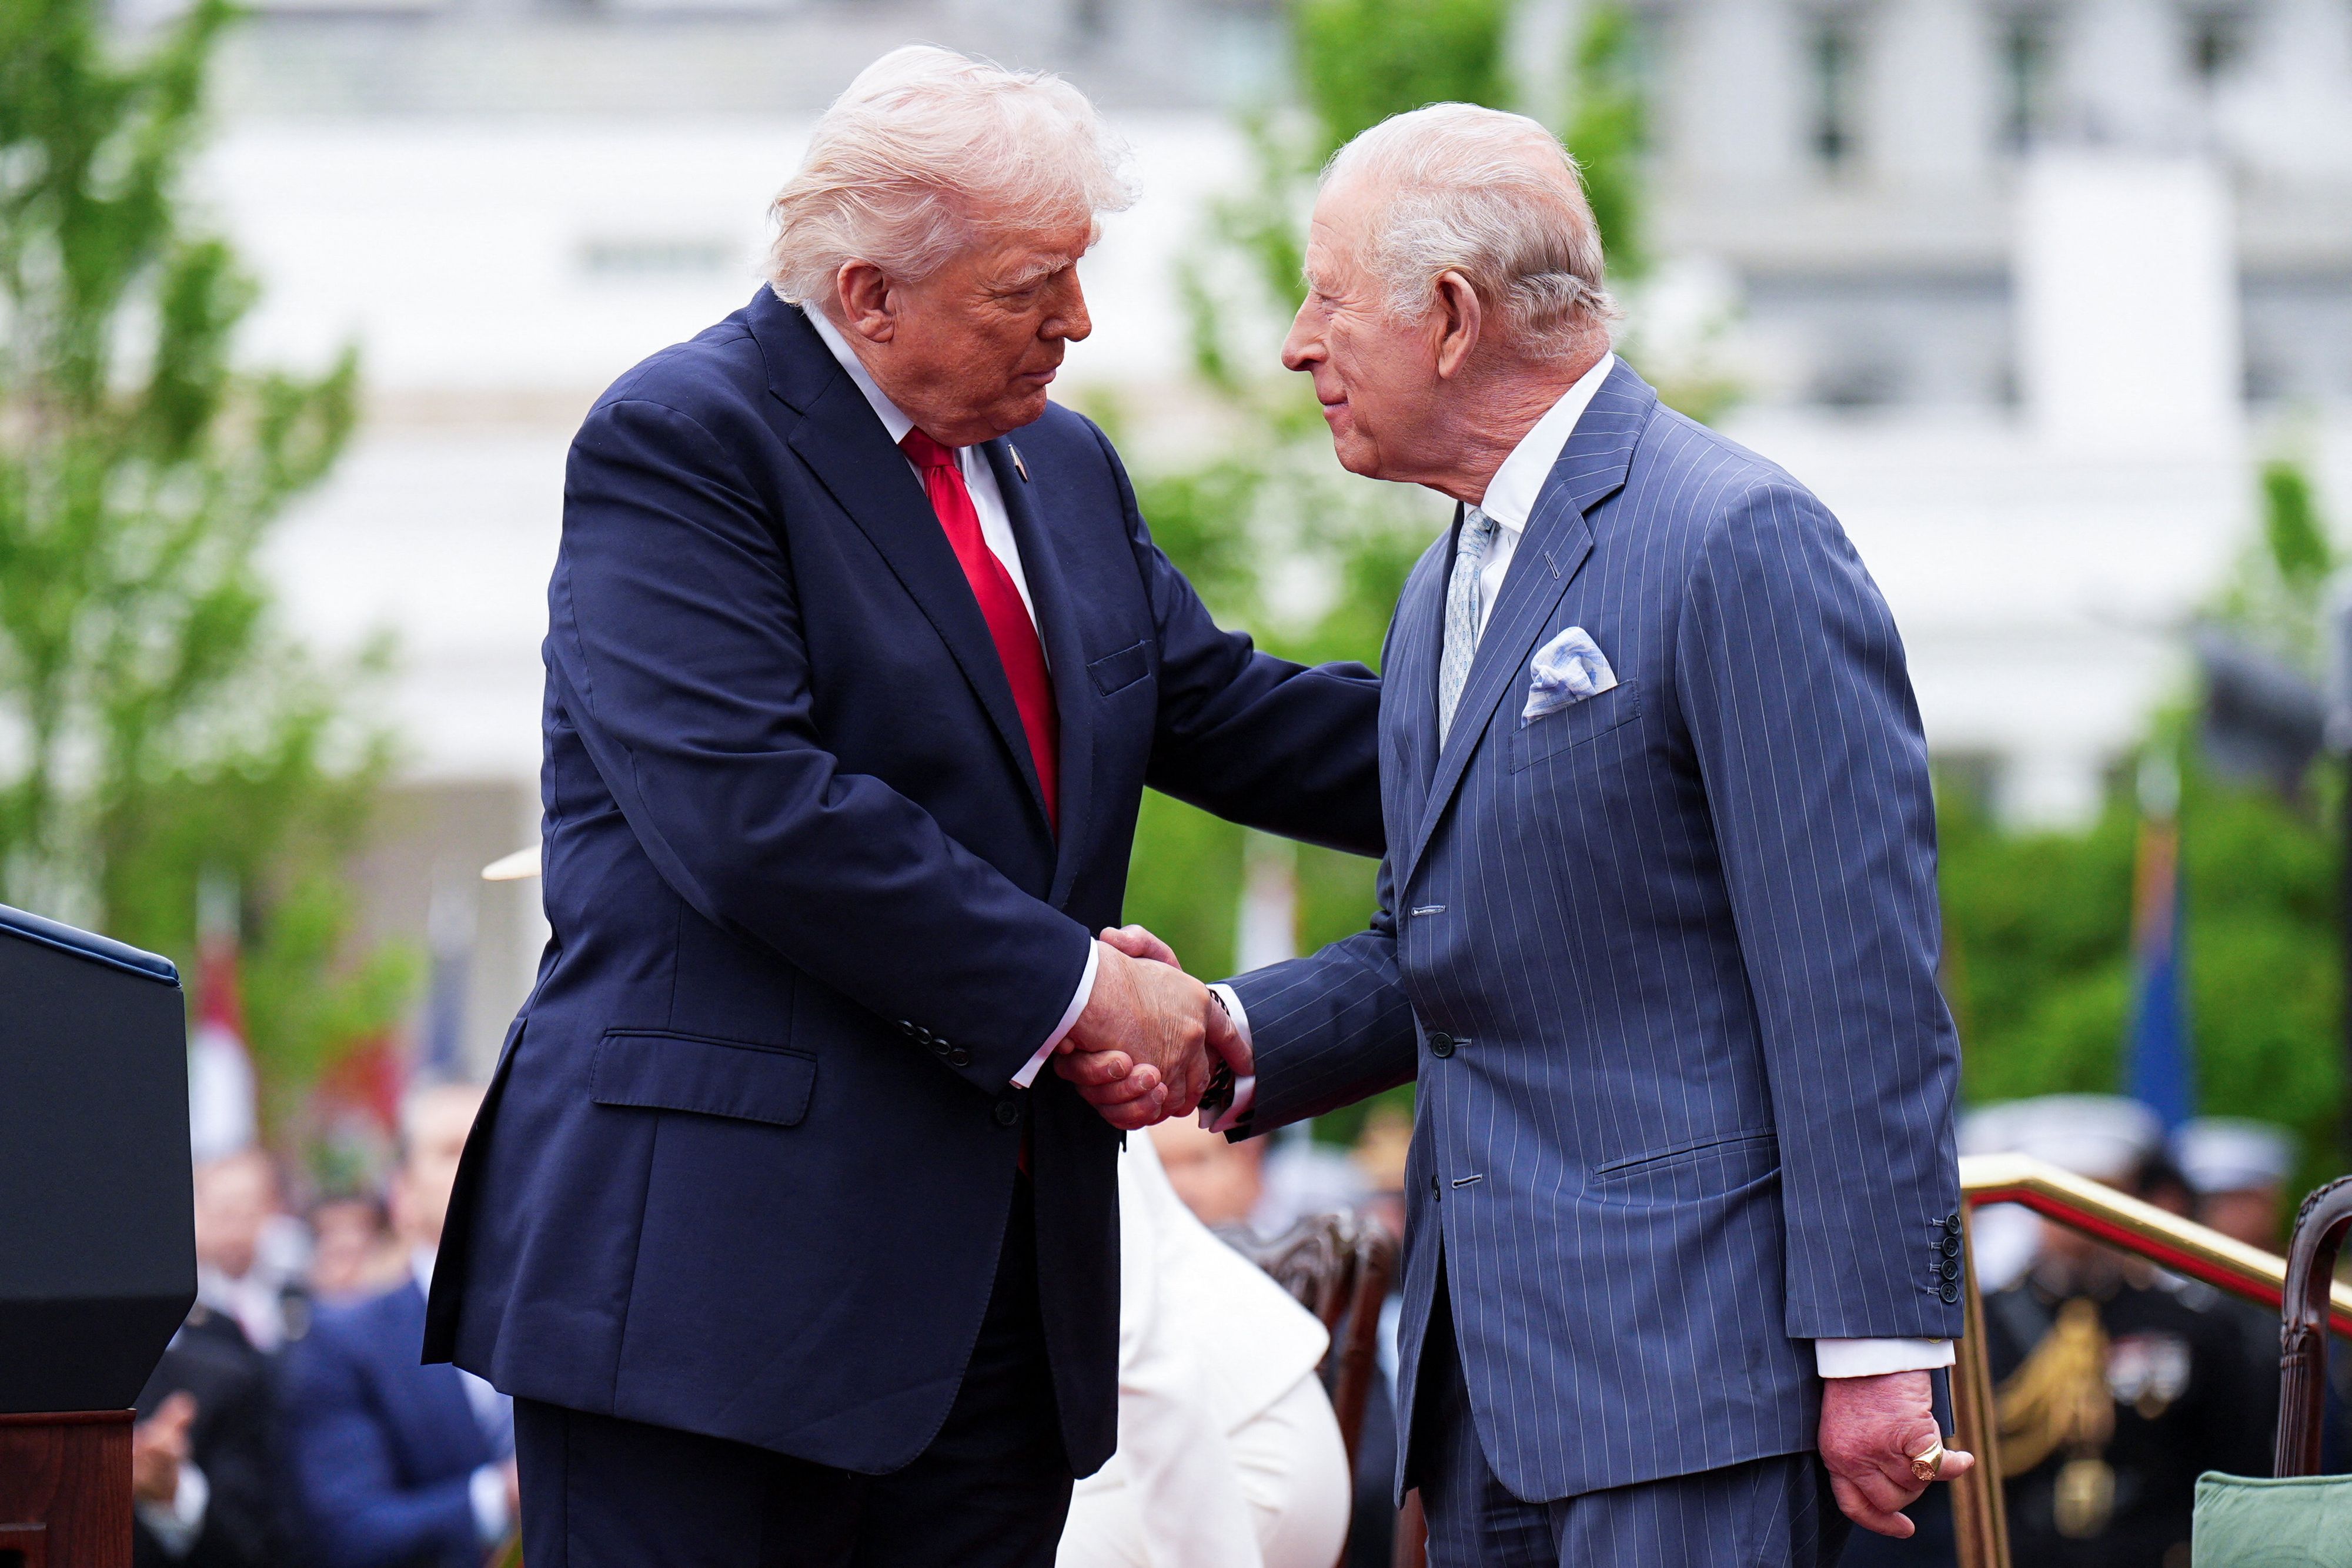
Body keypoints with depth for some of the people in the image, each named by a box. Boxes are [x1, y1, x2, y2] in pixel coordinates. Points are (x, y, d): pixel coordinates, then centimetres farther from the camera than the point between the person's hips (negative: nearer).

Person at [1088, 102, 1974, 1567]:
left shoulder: (1741, 541, -12)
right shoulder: (1446, 589, 19)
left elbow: (1859, 981, -16)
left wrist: (1878, 1343, -18)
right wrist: (1226, 1033, 4)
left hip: (1686, 1340, -9)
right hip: (1489, 1370, 9)